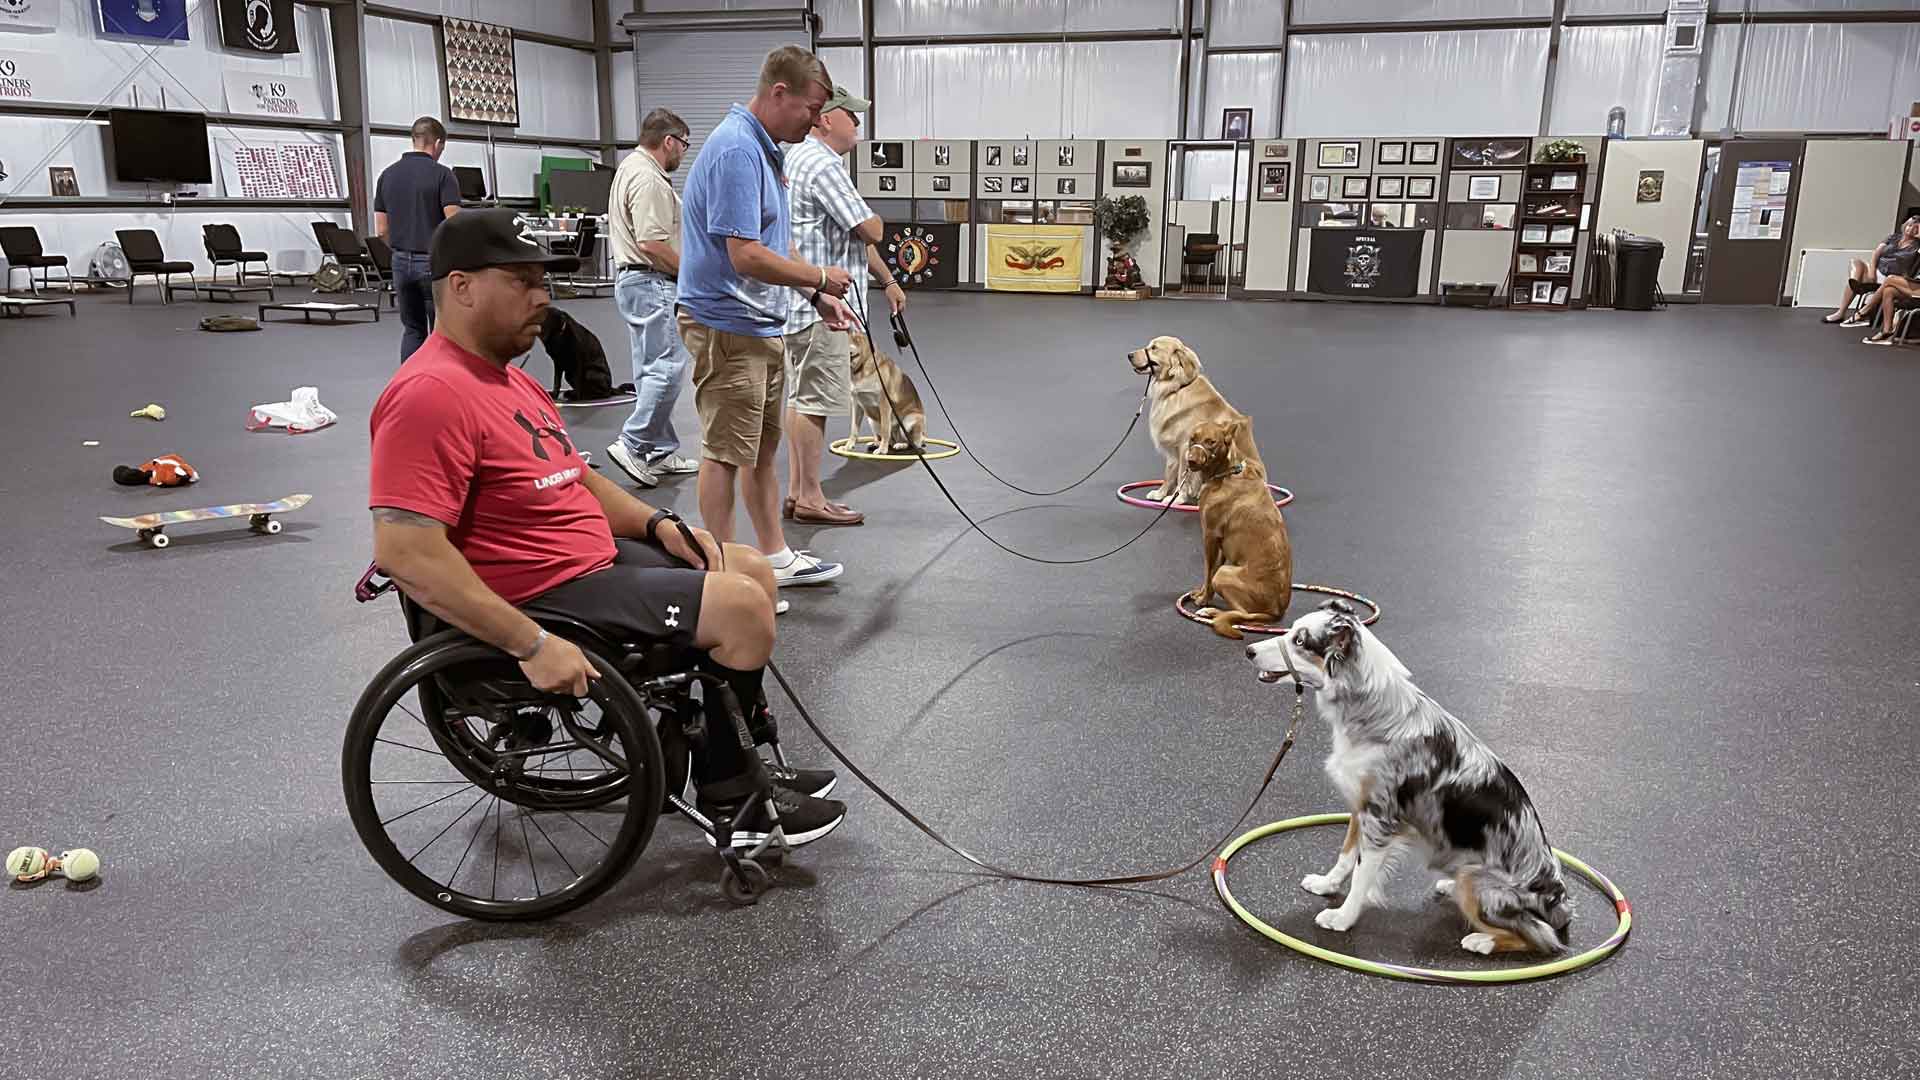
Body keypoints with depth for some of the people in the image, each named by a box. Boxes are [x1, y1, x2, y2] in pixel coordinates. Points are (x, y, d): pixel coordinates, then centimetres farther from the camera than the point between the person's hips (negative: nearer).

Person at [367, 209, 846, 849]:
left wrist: (657, 524, 4)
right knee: (743, 607, -16)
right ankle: (729, 800, 1)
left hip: (597, 555, 11)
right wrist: (532, 645, -30)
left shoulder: (506, 377, 13)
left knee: (753, 573, 13)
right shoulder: (430, 394, -21)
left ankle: (738, 765, 21)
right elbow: (404, 552, -29)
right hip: (544, 596, -11)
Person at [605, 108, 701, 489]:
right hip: (652, 284, -11)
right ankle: (633, 445, -10)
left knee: (653, 369, 12)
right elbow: (651, 243, -24)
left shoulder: (631, 167, 18)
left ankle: (660, 452, 18)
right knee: (668, 366, -12)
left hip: (634, 281, 11)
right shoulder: (648, 179, -17)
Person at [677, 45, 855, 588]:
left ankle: (775, 558, 28)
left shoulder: (765, 149, 13)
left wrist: (819, 294, 13)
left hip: (762, 326, 10)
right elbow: (747, 257, -27)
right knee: (726, 453, -2)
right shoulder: (737, 150, -21)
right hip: (727, 326, -10)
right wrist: (820, 276, -13)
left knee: (762, 449, 17)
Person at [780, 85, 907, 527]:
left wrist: (887, 280, 26)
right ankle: (810, 498, -1)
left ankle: (797, 492, 20)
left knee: (802, 398, 14)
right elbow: (870, 230, -18)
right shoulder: (822, 164, -15)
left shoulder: (801, 159, 20)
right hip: (820, 303, -11)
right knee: (814, 400, -6)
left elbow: (858, 237, 24)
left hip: (803, 302, 11)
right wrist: (874, 222, 6)